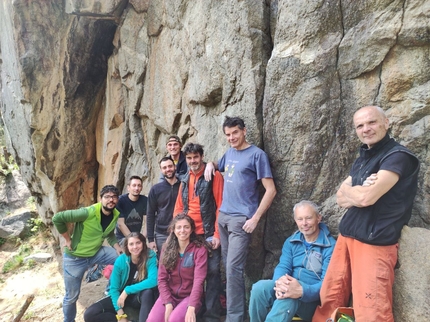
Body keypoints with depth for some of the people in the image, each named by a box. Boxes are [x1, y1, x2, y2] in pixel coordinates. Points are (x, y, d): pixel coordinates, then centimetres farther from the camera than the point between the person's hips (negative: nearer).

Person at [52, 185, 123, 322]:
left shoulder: (115, 215, -8)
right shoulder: (88, 213, -30)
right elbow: (57, 218, -28)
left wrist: (118, 248, -7)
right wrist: (68, 239, -20)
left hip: (96, 253, 5)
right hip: (75, 258, -5)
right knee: (72, 296, 9)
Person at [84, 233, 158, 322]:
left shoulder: (150, 256, -19)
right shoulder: (120, 261, -14)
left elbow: (153, 281, -32)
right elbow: (114, 288, -10)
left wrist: (127, 290, -27)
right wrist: (120, 314, -19)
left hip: (140, 297, -3)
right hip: (121, 296, 4)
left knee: (148, 292, -38)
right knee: (89, 314, -16)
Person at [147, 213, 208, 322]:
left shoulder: (199, 250, -10)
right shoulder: (167, 249, 2)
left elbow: (199, 280, -17)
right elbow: (162, 278, -2)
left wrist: (191, 307, -28)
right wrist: (168, 303, -14)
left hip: (189, 296, -3)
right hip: (169, 294, 3)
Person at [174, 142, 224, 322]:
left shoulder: (214, 176, -6)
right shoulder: (185, 180, 12)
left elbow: (220, 206, -10)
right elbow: (179, 207, 14)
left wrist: (217, 234, -14)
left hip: (208, 235, -5)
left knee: (212, 272, 2)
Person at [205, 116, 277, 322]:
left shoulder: (256, 154, -8)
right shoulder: (229, 153, 11)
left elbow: (271, 190, -11)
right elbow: (218, 166, 32)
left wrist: (255, 218, -16)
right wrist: (210, 164, 8)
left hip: (241, 219, -7)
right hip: (223, 215, 7)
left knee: (233, 269, -7)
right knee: (227, 266, 14)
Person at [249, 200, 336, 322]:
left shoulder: (330, 246, -8)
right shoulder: (291, 241, 10)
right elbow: (283, 266, -1)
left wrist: (302, 291, -37)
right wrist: (280, 281, -28)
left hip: (312, 296, -4)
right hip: (290, 288, 5)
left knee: (288, 297, -38)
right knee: (260, 287, -26)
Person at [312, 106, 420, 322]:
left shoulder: (398, 156, -10)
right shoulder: (362, 159, 15)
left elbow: (366, 197, -21)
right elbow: (341, 199, 9)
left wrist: (348, 190, 0)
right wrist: (361, 192, -11)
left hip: (374, 242, -7)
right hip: (346, 237, 8)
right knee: (329, 301, 11)